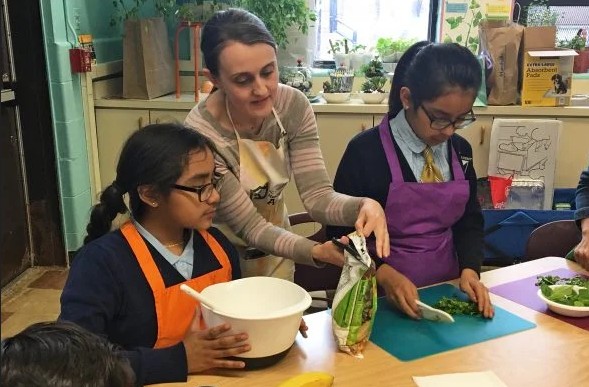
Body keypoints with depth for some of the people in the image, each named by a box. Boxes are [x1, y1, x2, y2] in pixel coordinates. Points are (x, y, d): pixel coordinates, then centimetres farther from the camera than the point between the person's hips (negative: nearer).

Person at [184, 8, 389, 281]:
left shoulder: (293, 106, -17)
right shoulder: (201, 136, -30)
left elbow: (317, 195, -19)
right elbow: (250, 228, -25)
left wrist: (363, 206, -39)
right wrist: (316, 252, -39)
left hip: (276, 253, 4)